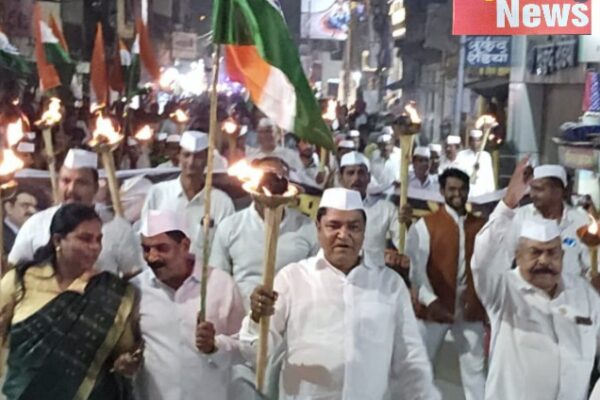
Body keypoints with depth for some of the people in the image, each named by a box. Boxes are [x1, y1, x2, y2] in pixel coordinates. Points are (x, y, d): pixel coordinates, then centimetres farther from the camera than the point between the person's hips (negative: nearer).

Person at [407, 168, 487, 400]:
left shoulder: (480, 226, 7)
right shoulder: (426, 225, -1)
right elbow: (416, 267, -7)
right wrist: (430, 301, -17)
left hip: (469, 308, 2)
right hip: (435, 307, -2)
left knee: (475, 367, 7)